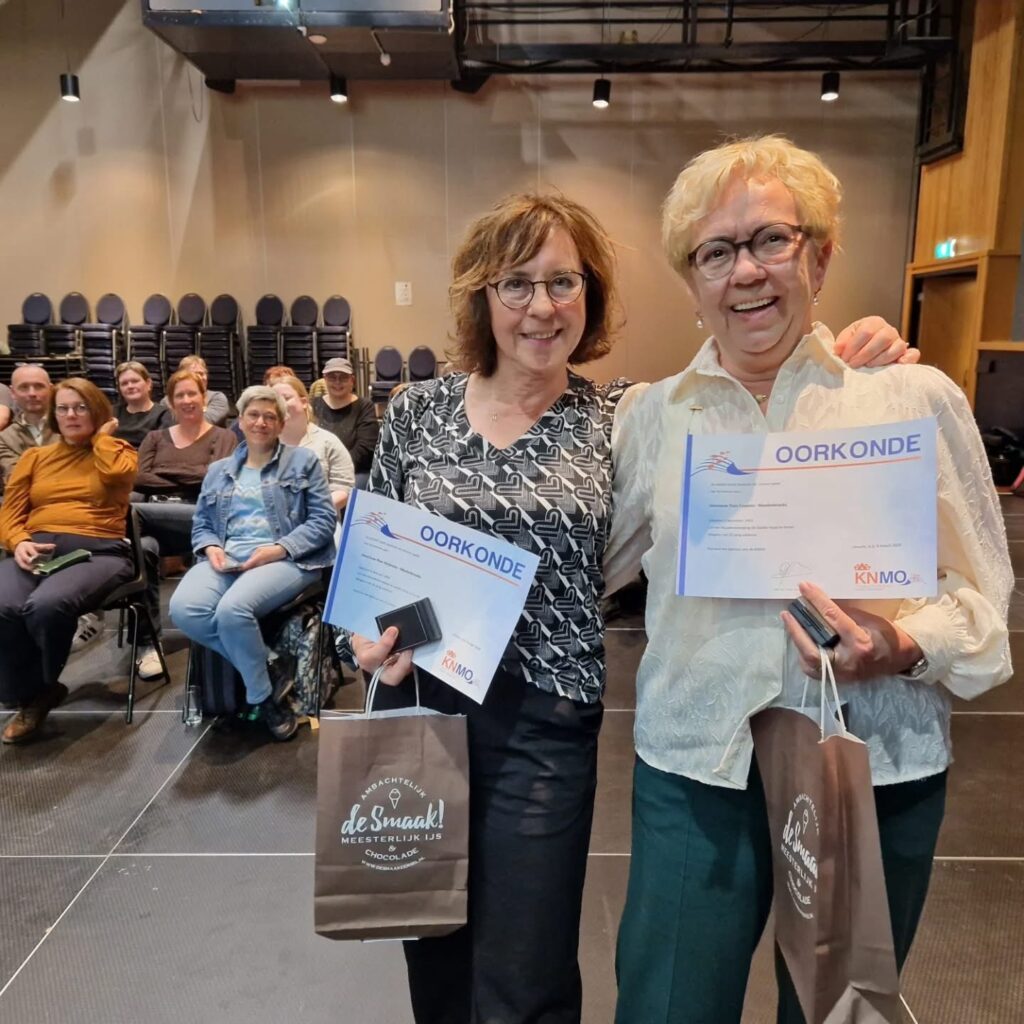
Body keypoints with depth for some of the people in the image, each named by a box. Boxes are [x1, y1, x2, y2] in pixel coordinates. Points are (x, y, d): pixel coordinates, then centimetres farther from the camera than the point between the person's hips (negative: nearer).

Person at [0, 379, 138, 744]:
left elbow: (114, 472, -12)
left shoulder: (119, 450, 15)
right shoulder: (34, 457, 24)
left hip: (97, 550, -3)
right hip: (36, 550, 3)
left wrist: (101, 437, 7)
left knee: (46, 605, -34)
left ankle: (39, 689, -1)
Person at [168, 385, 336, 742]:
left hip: (286, 559, -4)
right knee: (183, 609, -27)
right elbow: (201, 525, 19)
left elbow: (324, 520, 0)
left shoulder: (303, 461, 10)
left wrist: (279, 549, -14)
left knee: (232, 609, -34)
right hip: (226, 558, 5)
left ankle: (263, 695, -9)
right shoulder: (218, 470, 24)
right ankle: (259, 666, -8)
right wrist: (211, 549, -6)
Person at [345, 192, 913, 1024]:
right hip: (417, 709, 3)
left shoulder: (622, 419, -4)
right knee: (432, 955, 23)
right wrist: (362, 638, -11)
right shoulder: (416, 411, 0)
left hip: (545, 732, -2)